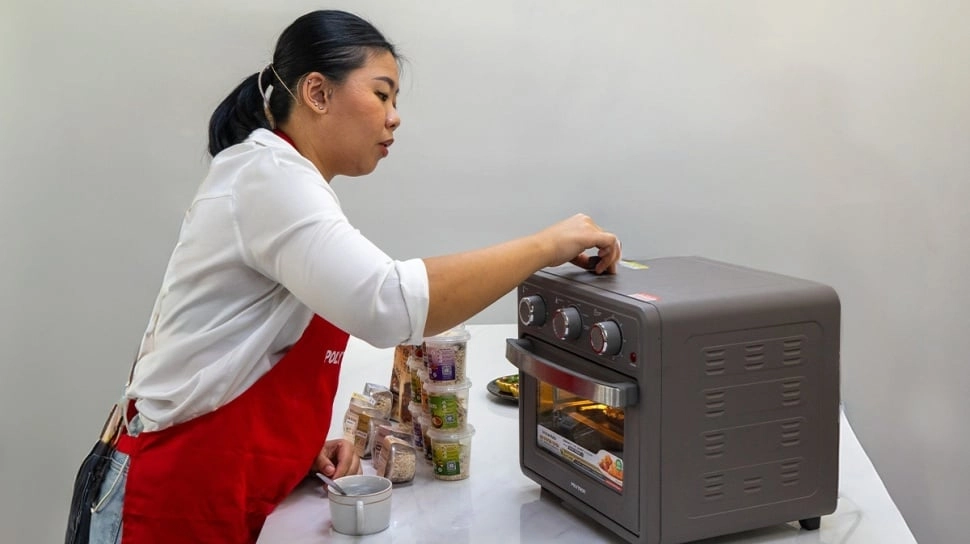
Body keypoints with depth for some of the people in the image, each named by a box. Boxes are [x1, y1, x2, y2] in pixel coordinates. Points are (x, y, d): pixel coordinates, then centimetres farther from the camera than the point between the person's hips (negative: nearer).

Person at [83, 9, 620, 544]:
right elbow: (388, 304, -34)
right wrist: (544, 246, -25)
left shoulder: (280, 180, 13)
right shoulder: (268, 175, -18)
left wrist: (306, 440, 5)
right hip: (186, 497, -9)